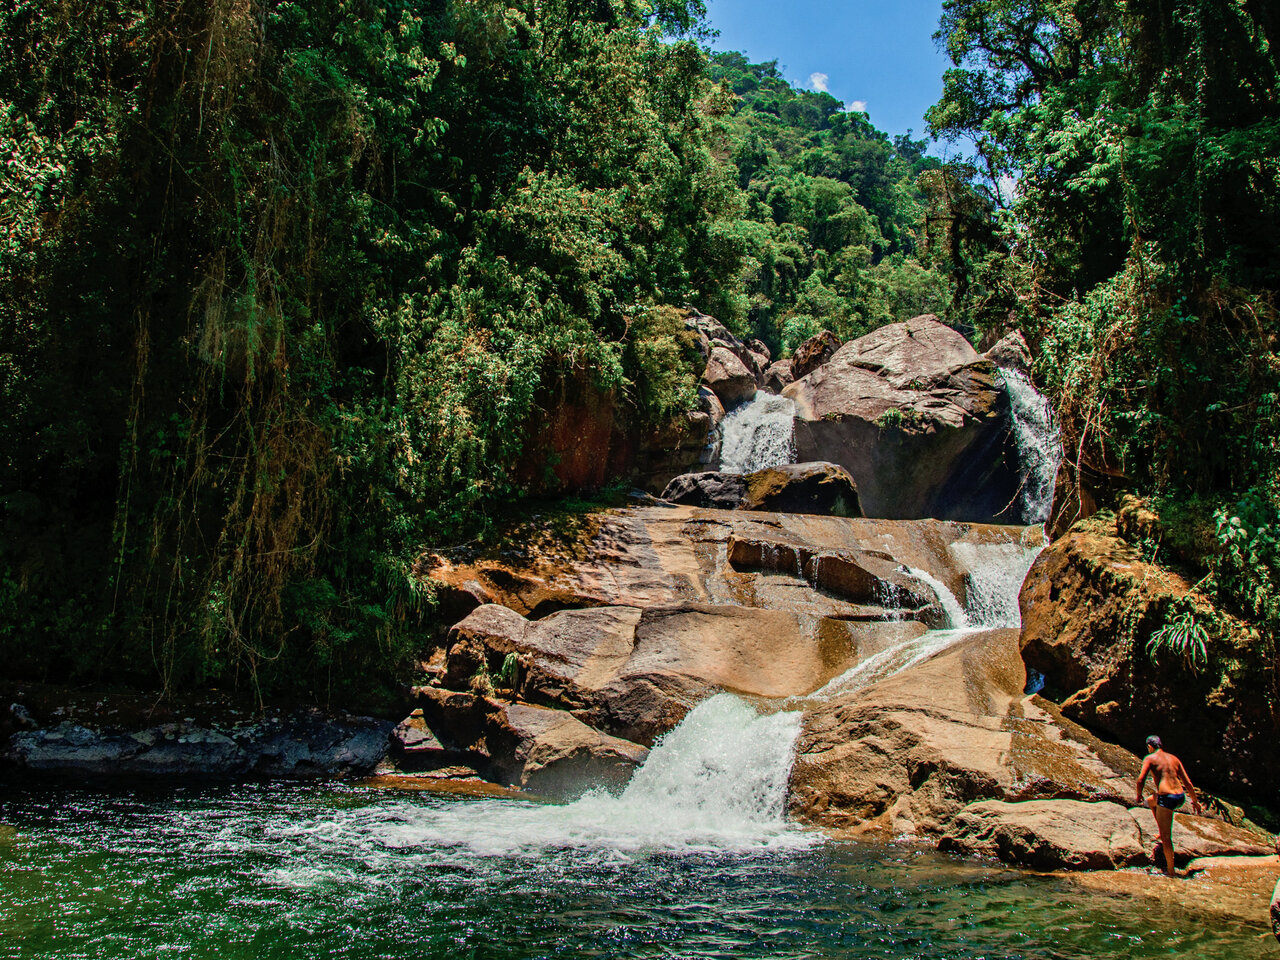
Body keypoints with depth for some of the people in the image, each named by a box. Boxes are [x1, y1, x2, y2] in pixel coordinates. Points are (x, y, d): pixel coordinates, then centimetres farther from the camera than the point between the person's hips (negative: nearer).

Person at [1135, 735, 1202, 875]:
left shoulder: (1150, 758, 1)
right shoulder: (1174, 758, 17)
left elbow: (1140, 780, -11)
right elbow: (1187, 782, 16)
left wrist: (1139, 796, 6)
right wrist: (1195, 801, 24)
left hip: (1166, 798, -7)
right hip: (1181, 796, 7)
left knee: (1166, 837, 3)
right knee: (1151, 801, 35)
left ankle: (1170, 870, 6)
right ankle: (1163, 834, 35)